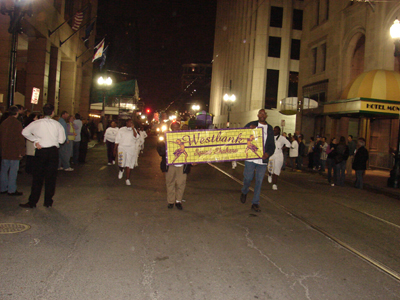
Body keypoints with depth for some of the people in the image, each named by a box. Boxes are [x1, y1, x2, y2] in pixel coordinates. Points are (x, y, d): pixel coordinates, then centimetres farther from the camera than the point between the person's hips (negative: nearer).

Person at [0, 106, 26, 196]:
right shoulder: (17, 123, -13)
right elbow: (20, 138, -16)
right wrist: (21, 151, -11)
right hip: (14, 151, -7)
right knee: (13, 171, 0)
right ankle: (11, 190, 4)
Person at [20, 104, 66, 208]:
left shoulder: (37, 123, -3)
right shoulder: (57, 124, -4)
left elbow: (25, 132, -6)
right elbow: (62, 140, -3)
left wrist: (35, 140, 1)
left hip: (41, 151, 0)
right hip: (53, 151, 0)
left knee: (37, 177, 7)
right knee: (51, 177, 8)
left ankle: (32, 202, 10)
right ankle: (48, 202, 13)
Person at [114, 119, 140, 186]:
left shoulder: (133, 130, 9)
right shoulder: (121, 130, 7)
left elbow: (136, 137, -11)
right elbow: (117, 140, 8)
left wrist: (133, 128, -13)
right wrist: (115, 150, 5)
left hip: (131, 149, 1)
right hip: (122, 148, -1)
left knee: (129, 165, -1)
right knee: (121, 164, -10)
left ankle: (127, 179, 9)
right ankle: (121, 170, 25)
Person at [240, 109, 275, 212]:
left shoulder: (270, 129, 11)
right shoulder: (251, 124, 4)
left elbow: (272, 145, 11)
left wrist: (268, 153, -9)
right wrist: (249, 129, -16)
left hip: (263, 159, 2)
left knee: (259, 181, 3)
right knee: (248, 178, 2)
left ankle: (255, 203, 14)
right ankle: (244, 192, 34)